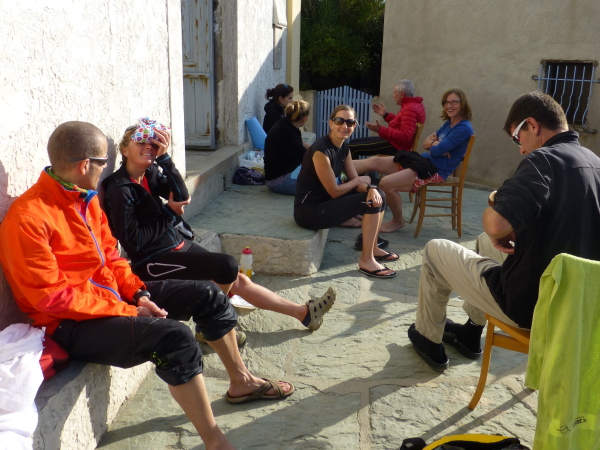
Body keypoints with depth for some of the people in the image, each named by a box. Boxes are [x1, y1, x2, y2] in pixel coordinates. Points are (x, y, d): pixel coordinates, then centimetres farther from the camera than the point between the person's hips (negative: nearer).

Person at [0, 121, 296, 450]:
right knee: (175, 337, -31)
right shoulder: (27, 219, -22)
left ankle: (240, 381, 22)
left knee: (207, 295, 5)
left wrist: (138, 293, -6)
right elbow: (52, 297, -24)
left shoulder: (87, 198, 4)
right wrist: (128, 311, -21)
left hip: (113, 294, 9)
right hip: (72, 323, -9)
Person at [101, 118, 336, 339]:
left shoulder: (151, 173, 7)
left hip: (180, 243, 8)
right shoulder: (119, 188, -14)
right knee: (227, 266, -21)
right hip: (153, 261, -8)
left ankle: (304, 312, 11)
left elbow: (182, 196, -8)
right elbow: (133, 240, -19)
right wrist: (169, 213, -10)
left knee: (238, 280, 4)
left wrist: (164, 158, -17)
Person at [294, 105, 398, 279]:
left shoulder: (343, 148, 6)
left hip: (325, 202, 9)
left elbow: (355, 181, 6)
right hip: (309, 210, -9)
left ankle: (372, 248, 19)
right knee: (371, 203, -15)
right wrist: (361, 180, -4)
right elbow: (335, 192, -20)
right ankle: (366, 260, -6)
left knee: (378, 195, 8)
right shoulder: (321, 150, -22)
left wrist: (371, 189, -18)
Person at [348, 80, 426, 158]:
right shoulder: (412, 105, 12)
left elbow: (405, 136, -31)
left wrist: (381, 130, -34)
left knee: (352, 148, -18)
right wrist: (386, 114, 19)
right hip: (393, 142, 11)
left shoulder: (410, 109, -21)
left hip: (396, 146, -11)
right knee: (353, 142, 15)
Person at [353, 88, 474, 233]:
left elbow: (438, 151, -19)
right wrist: (435, 143, -9)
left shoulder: (464, 128, -12)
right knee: (374, 161, 0)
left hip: (436, 170, -9)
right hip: (424, 161, 9)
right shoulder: (448, 123, 15)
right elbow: (426, 144, 15)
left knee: (386, 183, -26)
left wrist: (431, 144, 4)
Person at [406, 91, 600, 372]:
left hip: (529, 303, -8)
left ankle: (429, 340, 28)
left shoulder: (544, 159, -21)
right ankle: (471, 333, 41)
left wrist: (497, 236, -13)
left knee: (435, 250, 11)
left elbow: (496, 224, -35)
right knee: (485, 242, 31)